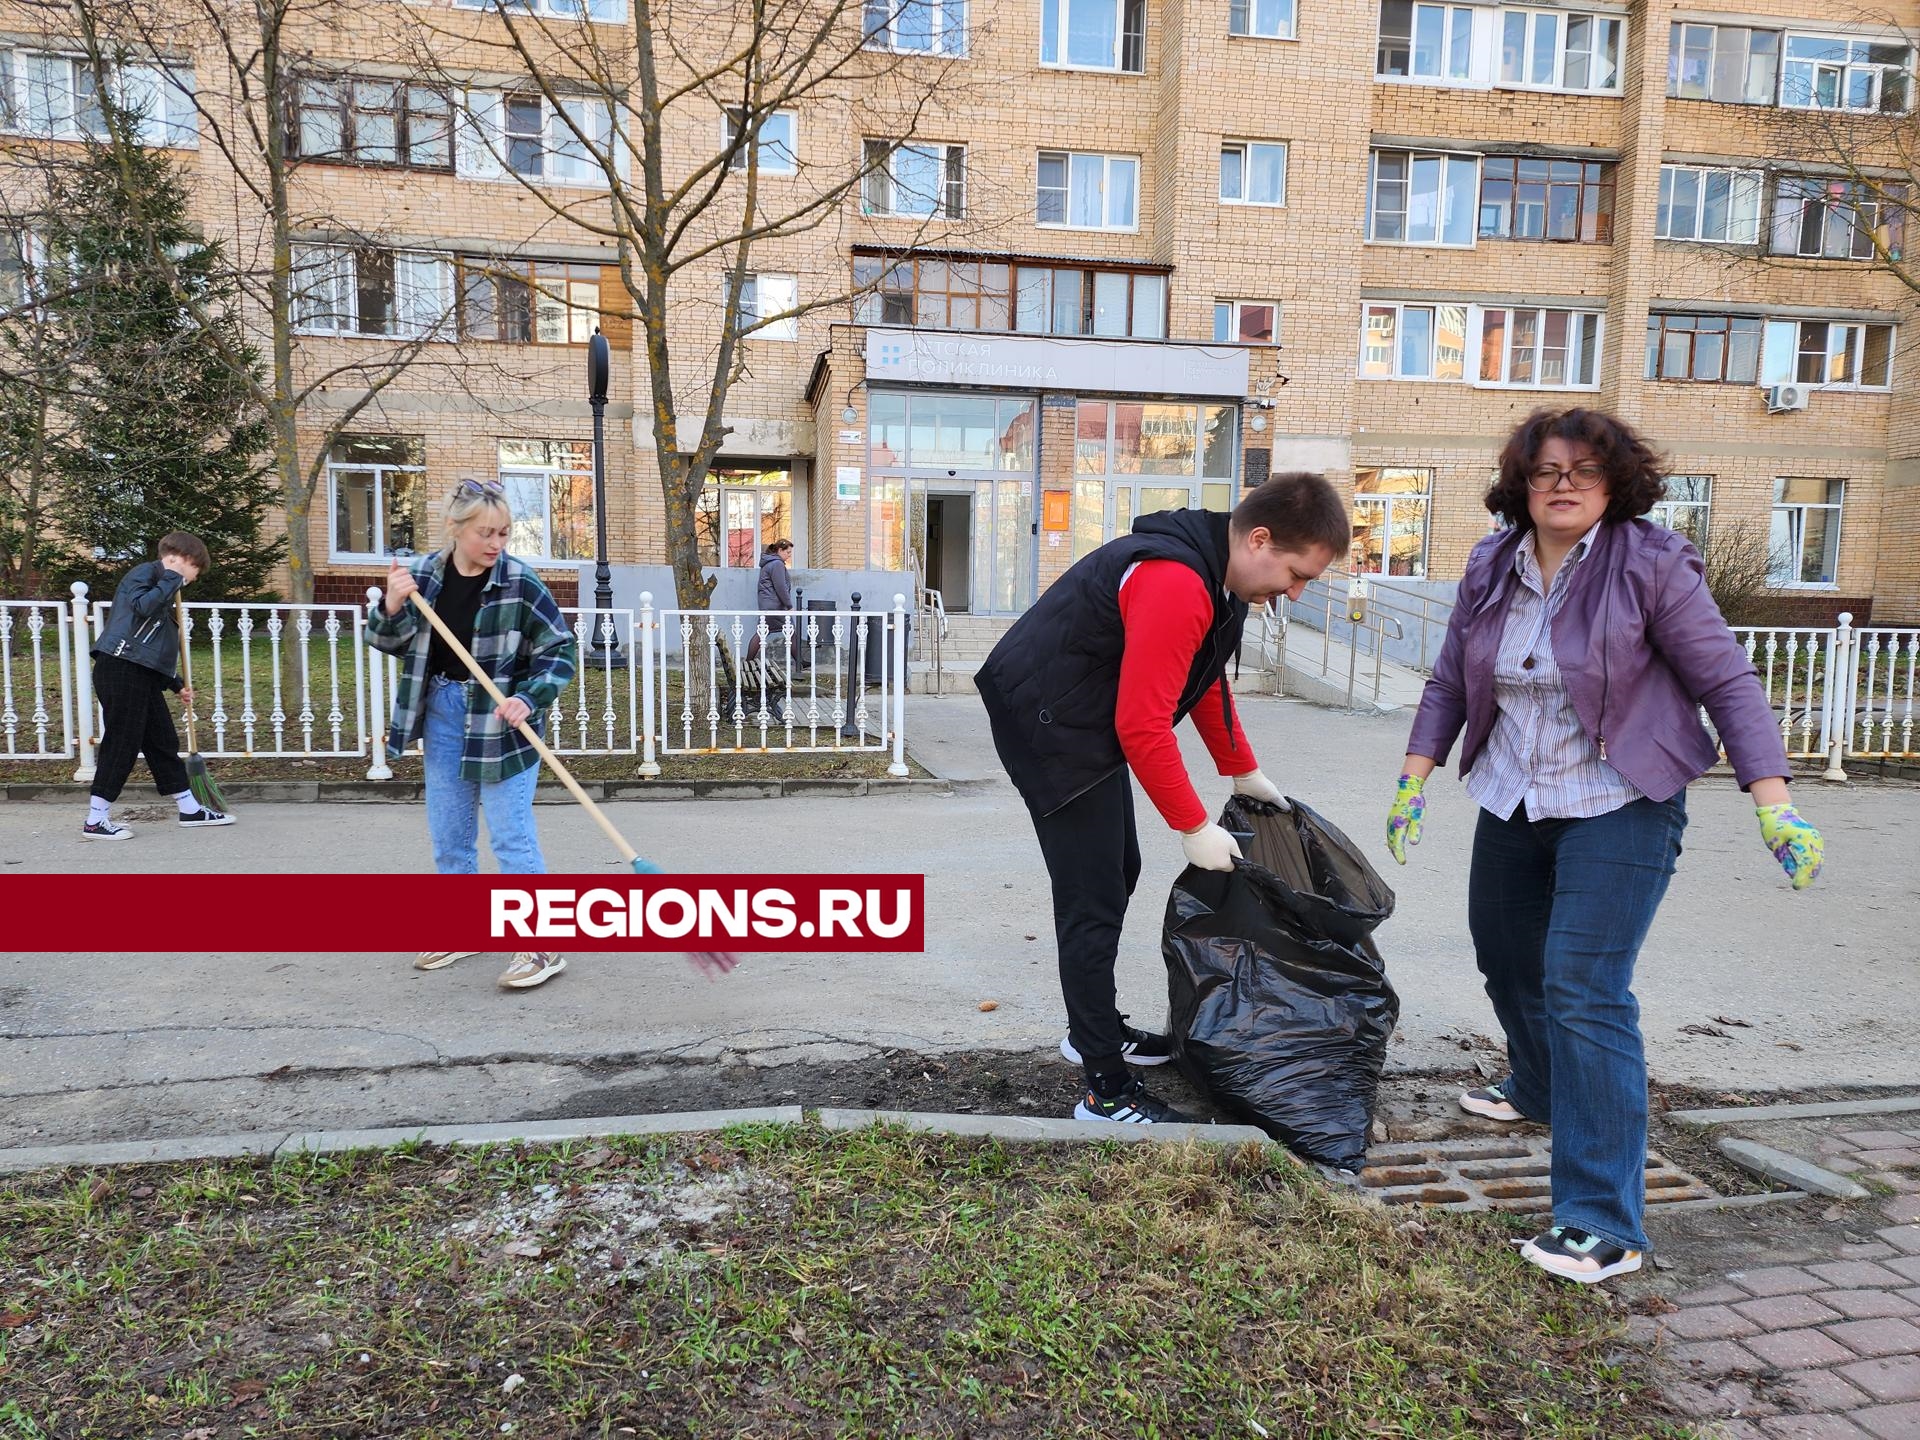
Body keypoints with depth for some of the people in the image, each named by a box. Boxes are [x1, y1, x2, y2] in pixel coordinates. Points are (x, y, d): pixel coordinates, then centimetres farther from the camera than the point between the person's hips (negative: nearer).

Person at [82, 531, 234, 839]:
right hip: (121, 669, -10)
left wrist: (177, 684, 26)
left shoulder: (163, 586, 24)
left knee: (163, 741, 13)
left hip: (145, 675, 10)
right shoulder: (144, 572, -3)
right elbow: (143, 605, -26)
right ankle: (95, 820, 1)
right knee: (122, 743, -6)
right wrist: (172, 580, -12)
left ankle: (189, 809, 21)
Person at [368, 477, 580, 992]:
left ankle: (543, 944, 3)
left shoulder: (519, 582, -14)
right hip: (443, 715, 5)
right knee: (448, 833, 15)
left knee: (511, 835, -5)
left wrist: (529, 700, -23)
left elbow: (560, 650, -10)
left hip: (501, 721, -5)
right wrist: (392, 607, -13)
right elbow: (391, 643, 7)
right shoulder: (424, 574, 0)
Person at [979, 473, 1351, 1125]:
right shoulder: (1175, 584, -28)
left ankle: (1095, 1029, 37)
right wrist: (1195, 827, -20)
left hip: (1087, 722, 11)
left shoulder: (1217, 574, 5)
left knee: (1117, 873, 20)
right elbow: (1143, 725, -28)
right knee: (1093, 904, -9)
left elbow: (1207, 681, 19)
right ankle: (1108, 1092, -1)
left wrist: (1245, 772, 22)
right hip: (1047, 723, -11)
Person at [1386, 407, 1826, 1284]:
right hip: (1512, 803, 6)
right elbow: (1450, 683, 10)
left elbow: (1728, 684, -11)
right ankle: (1538, 1088, 52)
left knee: (1584, 988, -16)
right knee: (1505, 958, 21)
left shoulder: (1651, 567, -12)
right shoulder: (1491, 568, 2)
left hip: (1618, 808, -6)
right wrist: (1414, 778, 4)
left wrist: (1774, 807, -18)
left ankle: (1603, 1222, -10)